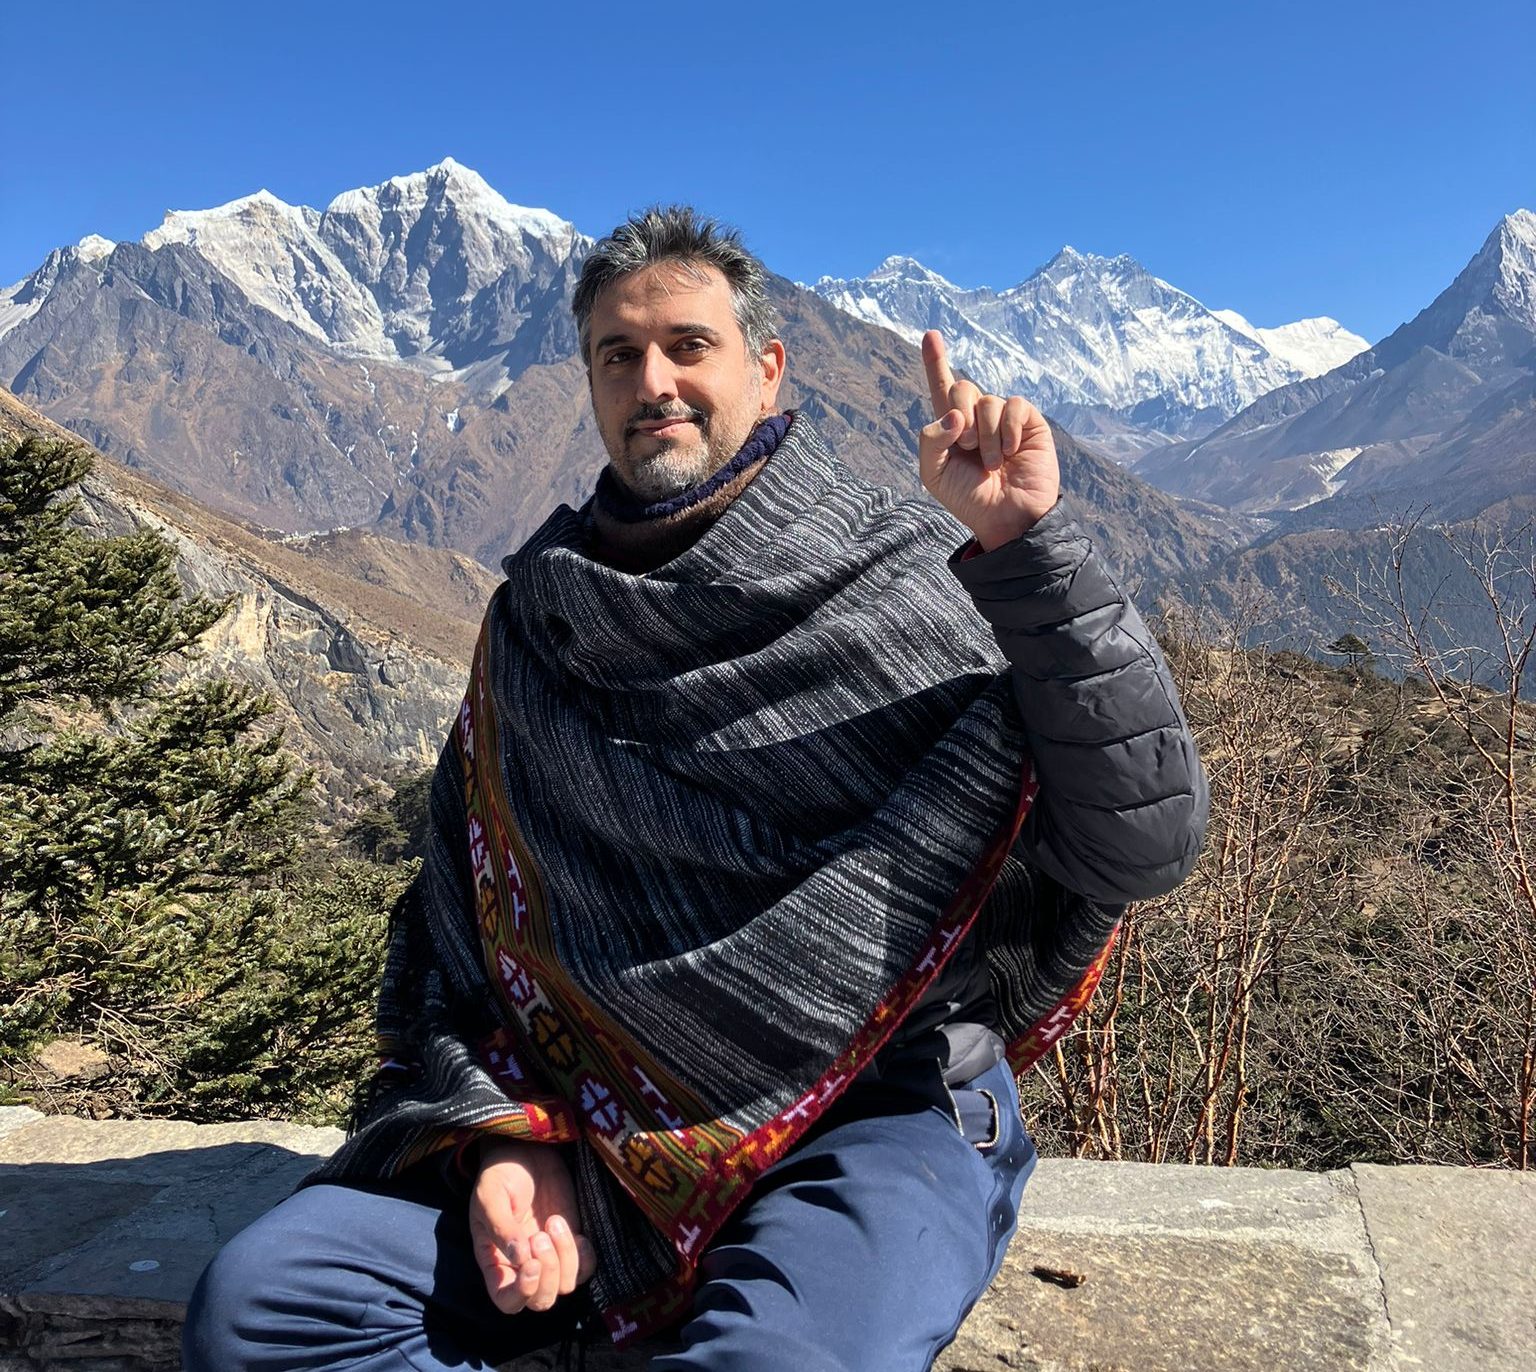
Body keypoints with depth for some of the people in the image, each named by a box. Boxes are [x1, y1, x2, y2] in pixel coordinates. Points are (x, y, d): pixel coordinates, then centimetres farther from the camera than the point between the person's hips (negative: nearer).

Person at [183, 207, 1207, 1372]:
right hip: (592, 1125, 5)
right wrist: (499, 1136, -3)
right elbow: (454, 921, 12)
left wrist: (1029, 546, -22)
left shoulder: (914, 587, -4)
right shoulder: (540, 628, 9)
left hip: (875, 1113, -4)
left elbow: (1143, 846, -13)